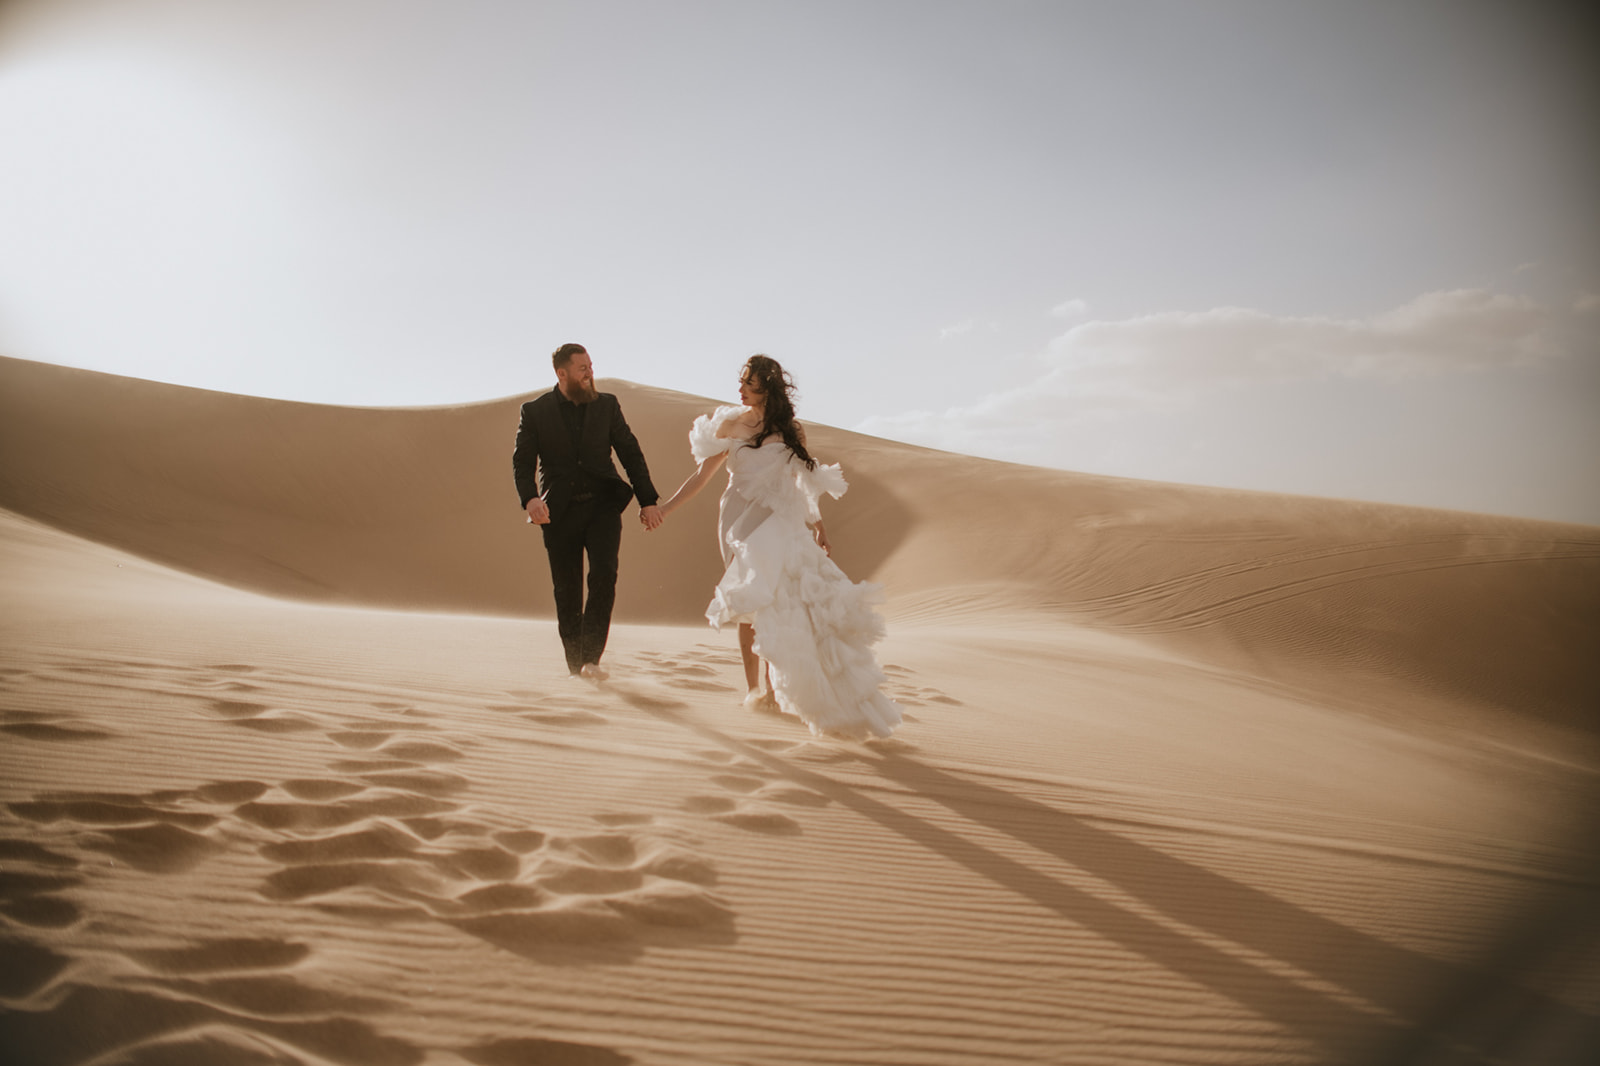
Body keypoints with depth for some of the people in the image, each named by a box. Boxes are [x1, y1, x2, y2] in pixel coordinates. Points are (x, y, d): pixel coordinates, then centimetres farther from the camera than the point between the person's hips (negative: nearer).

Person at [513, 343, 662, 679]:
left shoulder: (607, 405, 7)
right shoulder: (535, 411, 3)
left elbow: (630, 453, 9)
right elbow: (522, 461, -2)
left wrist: (648, 500, 3)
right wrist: (530, 498, -21)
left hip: (602, 505, 0)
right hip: (559, 512, 0)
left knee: (604, 572, -21)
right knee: (567, 589, 4)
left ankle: (591, 657, -15)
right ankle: (575, 666, 19)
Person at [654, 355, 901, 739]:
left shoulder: (790, 433, 6)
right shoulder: (731, 424, 3)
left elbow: (806, 484, 13)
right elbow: (703, 474, 6)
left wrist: (819, 528, 12)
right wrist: (664, 508, 2)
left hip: (780, 524, 1)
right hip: (742, 521, -1)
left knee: (778, 604, -9)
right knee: (751, 607, -2)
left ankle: (773, 687, 1)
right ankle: (754, 689, 6)